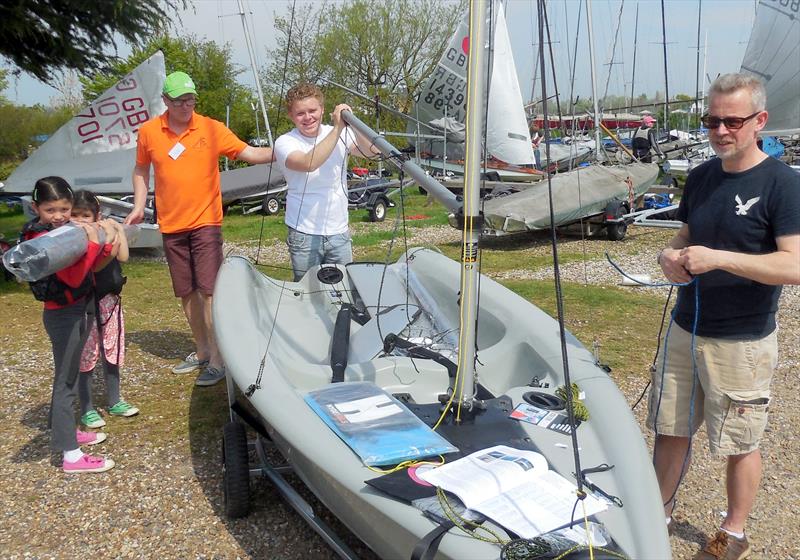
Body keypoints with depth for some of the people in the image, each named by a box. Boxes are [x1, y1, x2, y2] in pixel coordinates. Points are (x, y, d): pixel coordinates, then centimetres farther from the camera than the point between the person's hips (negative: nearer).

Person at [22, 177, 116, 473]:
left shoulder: (63, 230, 7)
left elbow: (85, 267, 8)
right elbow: (74, 277, -27)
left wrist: (103, 246, -7)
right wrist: (93, 243, -28)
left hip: (75, 310, 9)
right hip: (63, 314, -9)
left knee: (67, 376, 20)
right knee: (65, 381, -5)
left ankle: (64, 430, 37)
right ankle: (71, 456, 1)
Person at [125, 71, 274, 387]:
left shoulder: (212, 129, -5)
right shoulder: (148, 132, 2)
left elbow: (249, 153, -6)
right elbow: (141, 170, 16)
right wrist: (139, 205, 7)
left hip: (205, 222, -3)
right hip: (171, 226, 3)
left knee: (209, 290, -8)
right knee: (186, 292, 12)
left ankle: (217, 359, 0)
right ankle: (201, 352, 27)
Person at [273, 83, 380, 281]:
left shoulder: (341, 135, 2)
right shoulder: (285, 142, -8)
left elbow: (371, 151, -13)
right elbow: (309, 163, -29)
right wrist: (337, 128, -27)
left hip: (340, 233, 3)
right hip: (304, 235, -3)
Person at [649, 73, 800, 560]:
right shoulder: (701, 177, 6)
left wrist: (719, 258, -27)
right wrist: (672, 256, -5)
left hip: (743, 342, -6)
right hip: (686, 331, 6)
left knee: (740, 445, 11)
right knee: (671, 430, 15)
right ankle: (660, 515, 35)